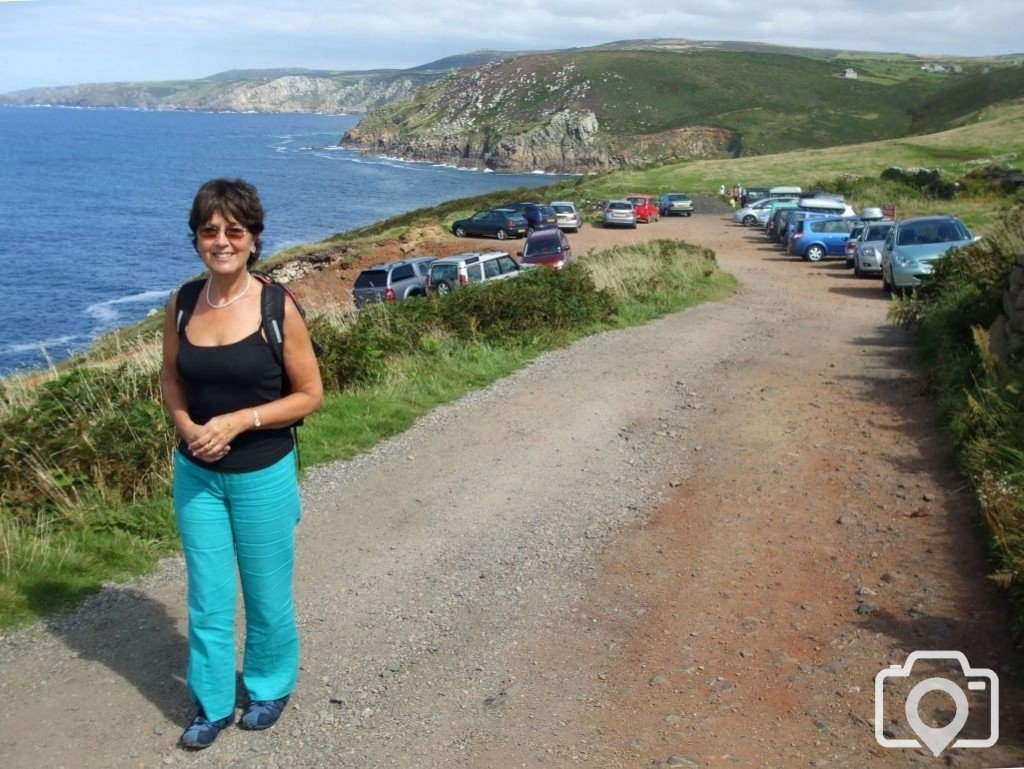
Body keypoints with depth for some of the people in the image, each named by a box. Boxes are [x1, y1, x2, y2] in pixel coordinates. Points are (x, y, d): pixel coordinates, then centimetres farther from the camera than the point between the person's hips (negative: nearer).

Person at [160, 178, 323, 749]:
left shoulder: (278, 308, -15)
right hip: (196, 475, 3)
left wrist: (239, 421, -20)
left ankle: (270, 687, 39)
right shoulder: (182, 304, -3)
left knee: (267, 594, 14)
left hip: (263, 476, -3)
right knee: (207, 597, 14)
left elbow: (310, 393, -10)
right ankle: (213, 704, 33)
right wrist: (186, 426, -10)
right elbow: (171, 377, 10)